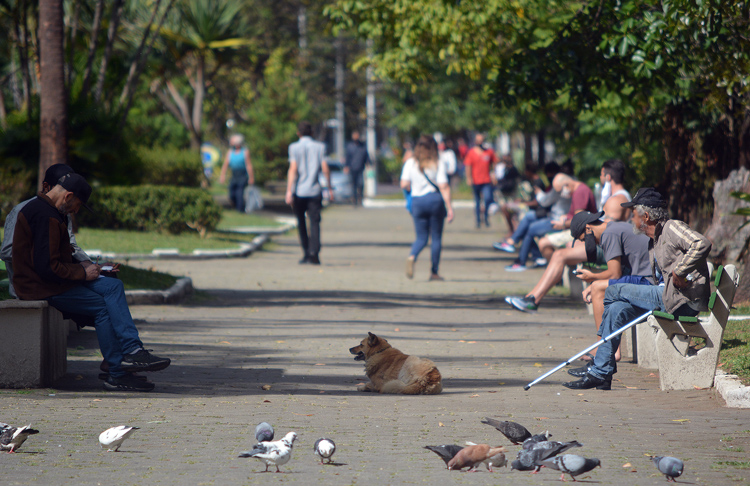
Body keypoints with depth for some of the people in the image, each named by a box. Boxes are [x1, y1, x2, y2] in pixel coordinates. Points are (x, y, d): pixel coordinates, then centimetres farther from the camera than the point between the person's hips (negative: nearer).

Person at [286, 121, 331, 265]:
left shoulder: (294, 147, -1)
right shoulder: (319, 147, 3)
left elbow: (293, 169, -10)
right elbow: (325, 169, -1)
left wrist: (289, 191, -12)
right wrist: (330, 188, 8)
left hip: (299, 192, 0)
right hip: (315, 191, 0)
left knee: (301, 223, 14)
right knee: (314, 222, -4)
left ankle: (306, 253, 16)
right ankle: (314, 253, -19)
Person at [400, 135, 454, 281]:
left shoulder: (410, 163, 0)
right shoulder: (438, 164, -5)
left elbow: (404, 185, -3)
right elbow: (443, 187, -9)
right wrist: (449, 207, -8)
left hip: (417, 201, 2)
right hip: (435, 199, -2)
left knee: (421, 237, 10)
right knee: (436, 237, 8)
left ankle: (412, 257, -22)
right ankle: (434, 272, 9)